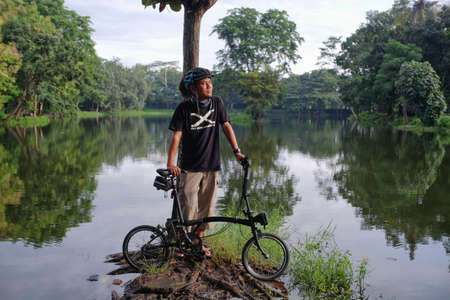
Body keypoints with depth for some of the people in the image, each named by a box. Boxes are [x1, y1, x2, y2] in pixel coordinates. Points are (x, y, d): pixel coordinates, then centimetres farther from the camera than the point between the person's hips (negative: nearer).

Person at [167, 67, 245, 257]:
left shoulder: (216, 103, 3)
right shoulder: (184, 108, -7)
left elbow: (226, 126, 3)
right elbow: (177, 135, -11)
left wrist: (236, 151, -6)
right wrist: (170, 162, -21)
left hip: (211, 165, 3)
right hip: (189, 167, -3)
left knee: (206, 206, 11)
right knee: (188, 207, -2)